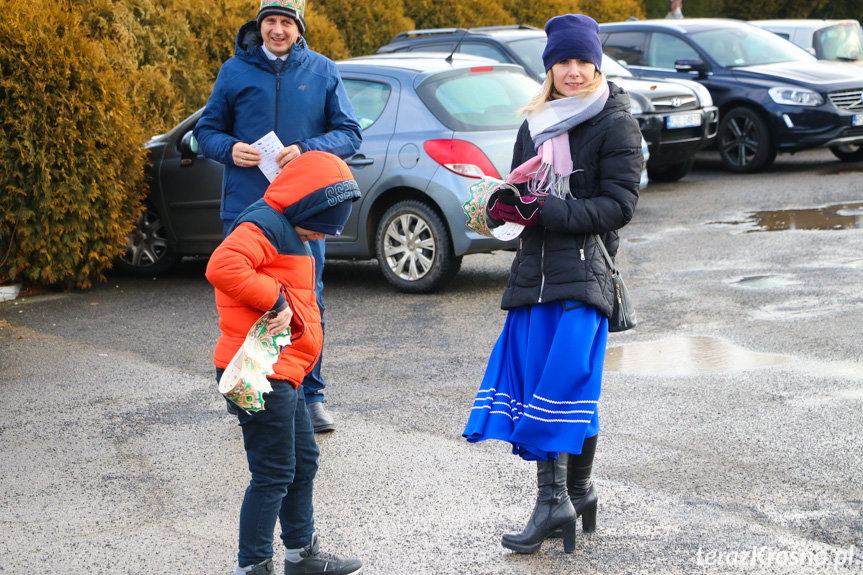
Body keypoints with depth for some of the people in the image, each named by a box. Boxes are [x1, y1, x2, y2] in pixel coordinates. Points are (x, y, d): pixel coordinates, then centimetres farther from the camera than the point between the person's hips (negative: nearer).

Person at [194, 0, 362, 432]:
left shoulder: (322, 72, 4)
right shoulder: (235, 71, 5)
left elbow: (350, 134, 3)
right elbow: (207, 130, 11)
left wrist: (306, 150, -15)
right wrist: (230, 149, -12)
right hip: (246, 207, 0)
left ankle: (310, 396, 14)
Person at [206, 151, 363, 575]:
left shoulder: (287, 233, 19)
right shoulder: (263, 226, -16)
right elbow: (222, 267, -33)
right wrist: (276, 299, -25)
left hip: (282, 374, 11)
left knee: (303, 461, 19)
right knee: (274, 473, -5)